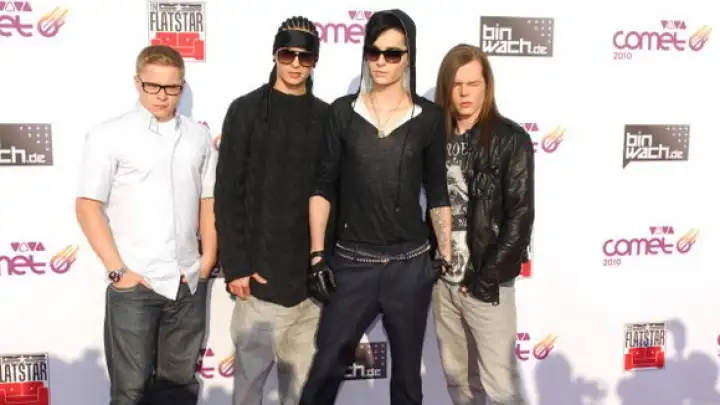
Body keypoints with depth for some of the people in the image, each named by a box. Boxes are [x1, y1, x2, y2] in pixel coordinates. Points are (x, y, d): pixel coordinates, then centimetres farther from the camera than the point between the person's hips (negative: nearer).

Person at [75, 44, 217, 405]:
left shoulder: (199, 137, 7)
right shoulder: (109, 136, -2)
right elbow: (87, 207, -4)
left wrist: (208, 260, 6)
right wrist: (118, 270, -9)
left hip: (189, 283, 3)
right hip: (134, 285, -3)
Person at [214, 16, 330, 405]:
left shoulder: (326, 117, 8)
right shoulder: (246, 111, -1)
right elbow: (227, 195, -4)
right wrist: (235, 265, -10)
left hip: (312, 274, 3)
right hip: (260, 271, -3)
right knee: (251, 373, 5)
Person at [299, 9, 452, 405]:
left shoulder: (429, 116, 1)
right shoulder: (342, 111, 1)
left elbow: (437, 193, 6)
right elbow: (323, 186, 2)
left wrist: (446, 258, 5)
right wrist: (317, 254, -2)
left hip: (410, 265, 1)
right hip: (351, 263, 0)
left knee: (406, 371, 14)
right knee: (326, 367, 4)